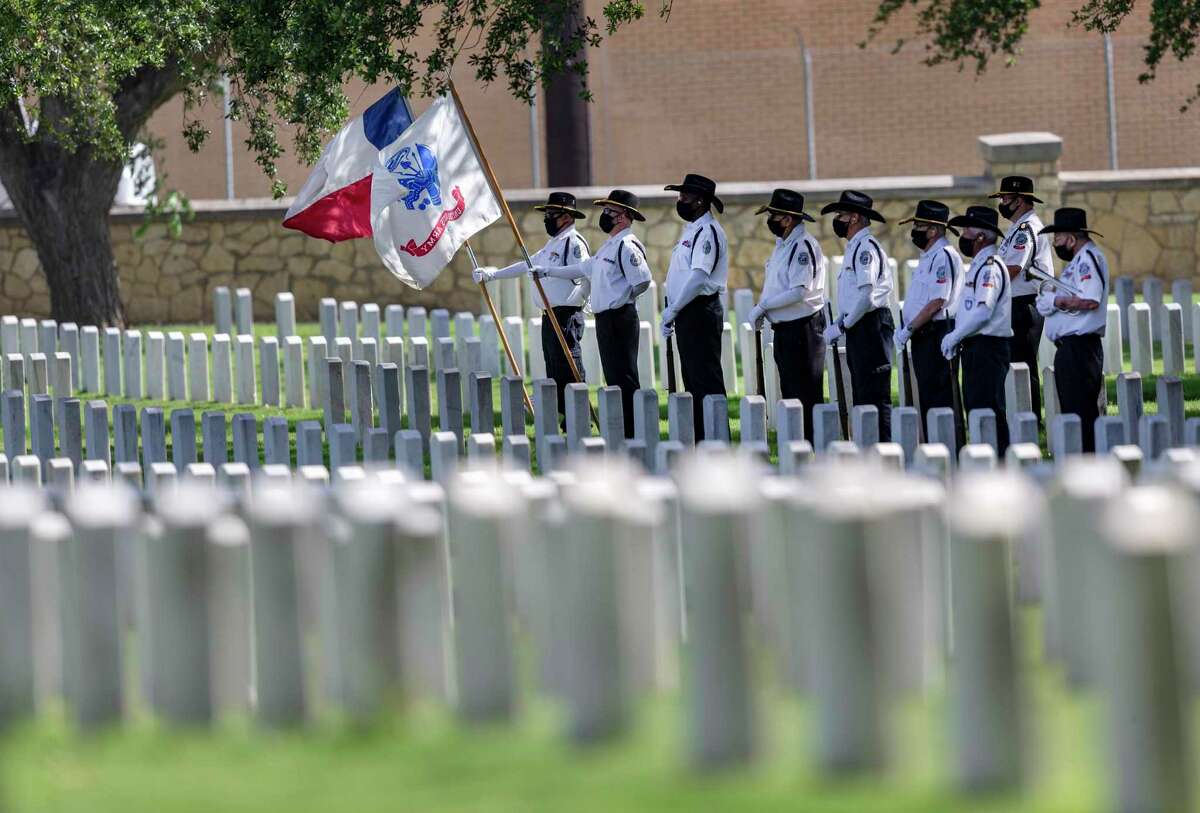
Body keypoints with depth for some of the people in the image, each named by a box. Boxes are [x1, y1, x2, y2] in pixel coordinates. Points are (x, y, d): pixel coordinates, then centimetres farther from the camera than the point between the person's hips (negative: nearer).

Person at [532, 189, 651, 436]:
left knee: (624, 378, -11)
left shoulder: (627, 246, -14)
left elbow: (642, 281, -24)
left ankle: (633, 433, -11)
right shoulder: (609, 246, 19)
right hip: (605, 320, 10)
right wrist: (548, 271, 33)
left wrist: (622, 298, -7)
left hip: (620, 319, -10)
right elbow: (585, 268, 29)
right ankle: (619, 431, 14)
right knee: (614, 378, 11)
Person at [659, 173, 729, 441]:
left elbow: (699, 276, -22)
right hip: (686, 315, 10)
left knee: (706, 381, -10)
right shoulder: (690, 229, 18)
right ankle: (698, 441, 17)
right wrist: (670, 310, 14)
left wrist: (674, 309, -16)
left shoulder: (708, 232, -14)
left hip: (701, 314, -10)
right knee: (692, 380, 13)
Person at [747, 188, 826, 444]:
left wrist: (763, 306, -17)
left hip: (803, 328, -10)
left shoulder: (802, 247, -16)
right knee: (790, 394, 14)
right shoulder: (782, 245, 15)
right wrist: (762, 310, 4)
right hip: (784, 328, 10)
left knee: (807, 394, -8)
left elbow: (799, 291, -23)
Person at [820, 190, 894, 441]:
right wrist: (839, 324, 11)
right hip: (858, 329, 11)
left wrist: (842, 326, -14)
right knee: (861, 394, 12)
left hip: (870, 325, -11)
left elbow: (865, 294, -21)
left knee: (875, 395, -11)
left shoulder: (866, 246, -13)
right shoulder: (853, 247, 19)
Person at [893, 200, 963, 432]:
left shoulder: (943, 257, -14)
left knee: (939, 397, -11)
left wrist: (909, 329, -16)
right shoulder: (927, 256, 19)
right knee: (927, 397, 12)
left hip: (937, 333, -11)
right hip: (923, 335, 11)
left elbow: (937, 302, -21)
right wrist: (904, 327, 11)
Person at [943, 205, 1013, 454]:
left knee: (988, 410, -11)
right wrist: (956, 336, 13)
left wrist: (954, 337, -18)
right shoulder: (978, 266, 19)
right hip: (974, 347, 11)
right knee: (974, 406, 11)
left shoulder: (990, 268, -14)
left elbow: (983, 312, -24)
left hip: (987, 347, -11)